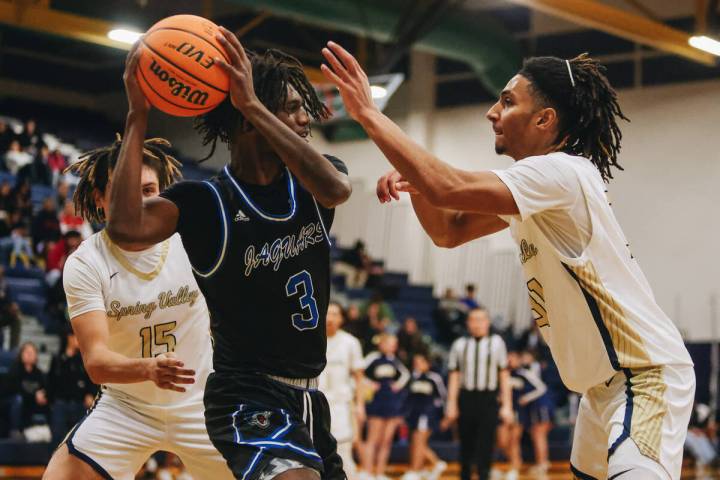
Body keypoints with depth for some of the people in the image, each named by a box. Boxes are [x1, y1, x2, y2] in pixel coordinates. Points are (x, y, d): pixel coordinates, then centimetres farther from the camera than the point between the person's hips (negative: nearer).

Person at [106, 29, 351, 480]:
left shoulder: (310, 188, 3)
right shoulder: (205, 202, -10)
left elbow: (335, 187, -23)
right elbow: (126, 227, -29)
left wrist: (252, 104, -28)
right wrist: (138, 116, -27)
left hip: (309, 397, 7)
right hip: (247, 397, -7)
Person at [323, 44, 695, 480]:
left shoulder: (561, 173, -20)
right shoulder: (540, 183, 11)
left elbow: (448, 187, -31)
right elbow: (449, 231, 13)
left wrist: (368, 112, -25)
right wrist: (414, 180, -7)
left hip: (648, 374, -10)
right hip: (607, 379, 10)